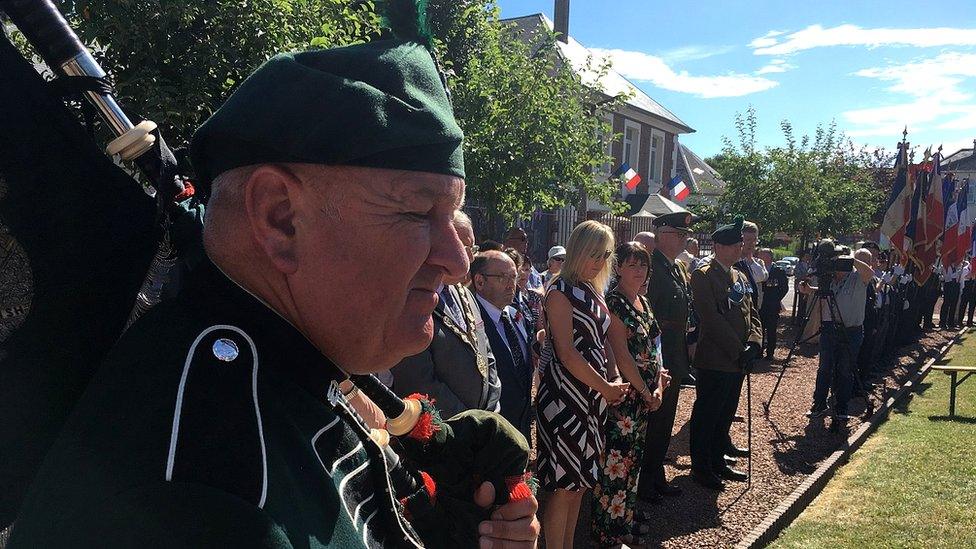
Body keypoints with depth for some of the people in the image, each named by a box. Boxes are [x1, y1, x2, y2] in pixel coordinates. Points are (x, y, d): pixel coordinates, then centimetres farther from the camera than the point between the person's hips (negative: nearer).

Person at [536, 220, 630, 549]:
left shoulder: (593, 291, 13)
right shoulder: (561, 291, -11)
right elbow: (566, 353, -17)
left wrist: (615, 380, 1)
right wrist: (606, 387, -10)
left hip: (593, 395, 8)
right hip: (565, 394, -8)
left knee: (580, 479, 15)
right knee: (564, 484, -2)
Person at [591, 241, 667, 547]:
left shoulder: (642, 301, 11)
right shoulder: (613, 302, -15)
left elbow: (651, 344, 14)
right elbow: (621, 354, -19)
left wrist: (659, 381, -1)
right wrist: (646, 392, -12)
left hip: (646, 392, 9)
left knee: (634, 454, 20)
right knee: (616, 459, 1)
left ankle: (628, 509, 37)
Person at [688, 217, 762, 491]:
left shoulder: (741, 277, 16)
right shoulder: (703, 276, -11)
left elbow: (752, 313, 12)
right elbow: (711, 319, -18)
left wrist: (753, 343, -5)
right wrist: (737, 349, -17)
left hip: (738, 361, 8)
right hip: (715, 360, -8)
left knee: (726, 414, 18)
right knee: (706, 416, 3)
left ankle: (717, 461, 31)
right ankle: (700, 467, 14)